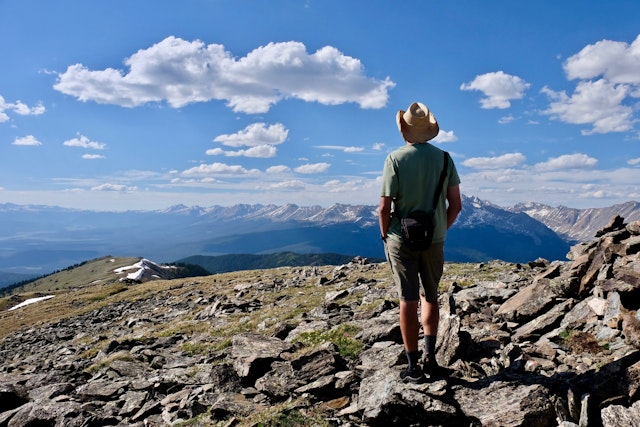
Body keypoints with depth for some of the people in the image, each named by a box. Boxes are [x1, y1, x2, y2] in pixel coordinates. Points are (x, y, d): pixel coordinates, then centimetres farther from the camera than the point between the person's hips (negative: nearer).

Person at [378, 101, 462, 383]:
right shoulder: (443, 159, -1)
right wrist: (440, 230, 15)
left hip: (402, 239, -3)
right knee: (430, 297, 19)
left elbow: (384, 207, -13)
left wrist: (385, 235, 2)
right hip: (434, 240, 3)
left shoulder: (395, 159, -10)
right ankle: (430, 357, 16)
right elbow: (456, 205, 0)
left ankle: (413, 367, 10)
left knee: (408, 301, 4)